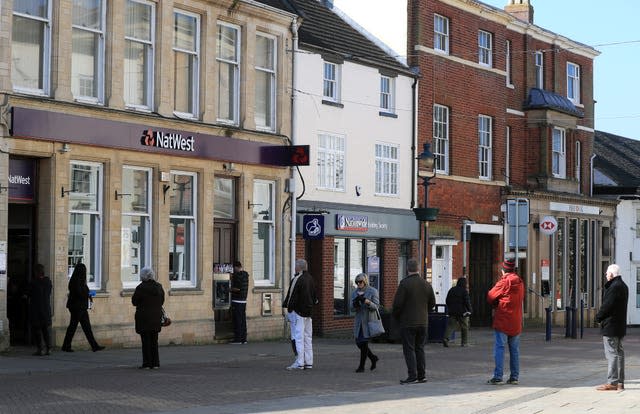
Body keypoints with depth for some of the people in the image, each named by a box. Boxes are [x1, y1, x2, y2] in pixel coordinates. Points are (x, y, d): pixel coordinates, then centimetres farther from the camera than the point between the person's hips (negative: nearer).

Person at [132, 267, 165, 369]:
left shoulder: (141, 288, -15)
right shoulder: (159, 287, 3)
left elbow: (134, 302, -8)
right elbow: (162, 300, 10)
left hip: (144, 317, -5)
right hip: (156, 317, 5)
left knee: (146, 341, 0)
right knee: (154, 341, 13)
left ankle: (147, 363, -1)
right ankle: (155, 363, 13)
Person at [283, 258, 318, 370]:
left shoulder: (296, 280, -15)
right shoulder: (310, 278, 10)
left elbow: (292, 296, -15)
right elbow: (313, 293, 22)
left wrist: (289, 310, -9)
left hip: (298, 311, -8)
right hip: (308, 311, 8)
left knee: (298, 337, -8)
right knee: (307, 337, 11)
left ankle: (299, 362, -11)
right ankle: (308, 362, 13)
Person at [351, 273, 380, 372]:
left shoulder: (373, 291, -8)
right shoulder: (355, 292, 7)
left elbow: (375, 307, -12)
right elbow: (352, 307, -1)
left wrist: (367, 302, -30)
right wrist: (355, 303, -24)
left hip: (369, 320, -6)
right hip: (358, 320, 6)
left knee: (364, 343, -6)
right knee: (358, 343, 6)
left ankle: (361, 366, 2)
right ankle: (373, 358, 28)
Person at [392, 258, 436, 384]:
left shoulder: (405, 283, -14)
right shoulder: (426, 284, 4)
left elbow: (398, 303, -14)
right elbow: (432, 303, 12)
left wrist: (396, 317, 3)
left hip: (407, 322, -6)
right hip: (423, 322, 6)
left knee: (409, 349, -2)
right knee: (419, 348, 14)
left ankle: (413, 376, -6)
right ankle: (422, 375, 15)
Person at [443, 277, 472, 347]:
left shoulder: (451, 290, 9)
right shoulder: (464, 291, -9)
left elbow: (447, 301, 14)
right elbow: (467, 302, -13)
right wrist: (469, 310, -4)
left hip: (452, 312, 4)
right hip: (462, 312, -4)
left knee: (450, 326, -1)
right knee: (464, 327, 9)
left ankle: (446, 338, -22)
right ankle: (464, 342, 12)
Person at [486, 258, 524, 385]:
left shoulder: (504, 281, -9)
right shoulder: (520, 282, 10)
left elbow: (490, 296, -7)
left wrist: (495, 304, 13)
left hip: (502, 320, -6)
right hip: (516, 320, 6)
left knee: (499, 347, -5)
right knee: (514, 349, 10)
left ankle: (498, 376, -10)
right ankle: (514, 377, 12)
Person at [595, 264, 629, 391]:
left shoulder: (614, 287, -18)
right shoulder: (623, 285, 15)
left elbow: (607, 305, -20)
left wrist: (598, 317, -5)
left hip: (611, 325, -10)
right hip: (620, 325, 10)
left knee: (611, 353, -8)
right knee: (618, 352, 13)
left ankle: (612, 382, -8)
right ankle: (620, 382, 17)